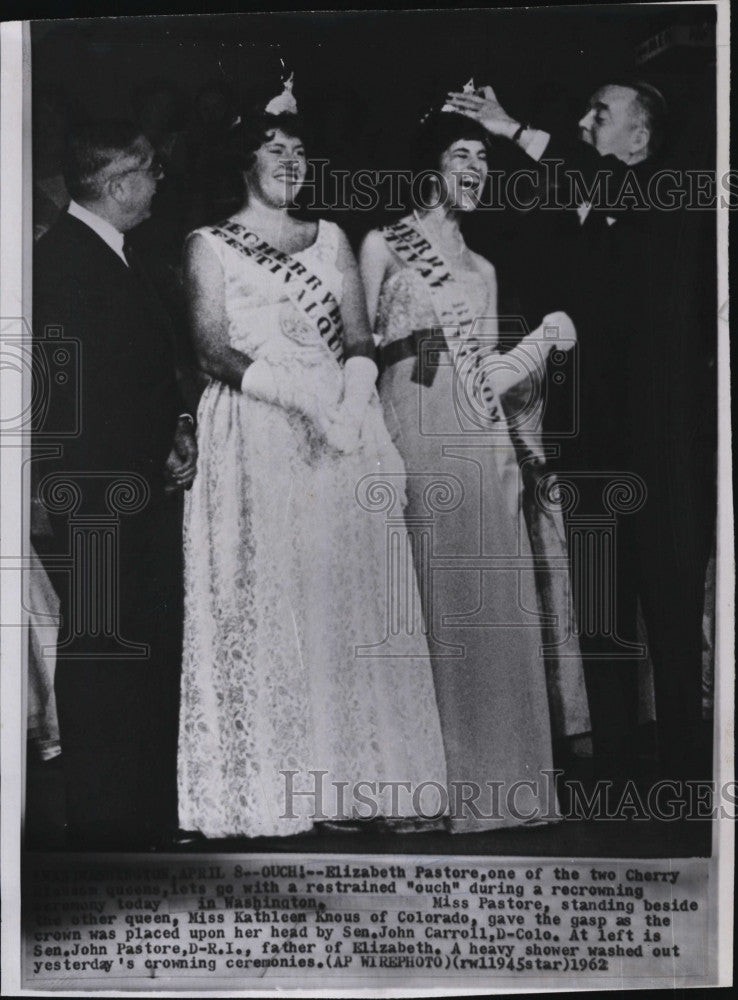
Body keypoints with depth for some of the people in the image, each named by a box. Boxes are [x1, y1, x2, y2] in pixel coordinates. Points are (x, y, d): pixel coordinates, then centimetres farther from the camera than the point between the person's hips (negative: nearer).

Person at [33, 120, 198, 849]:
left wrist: (177, 428, 4)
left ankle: (151, 812, 29)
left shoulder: (116, 255, 15)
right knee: (101, 658, 0)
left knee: (153, 648, 15)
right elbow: (81, 391, -18)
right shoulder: (63, 258, -14)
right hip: (100, 494, -10)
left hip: (146, 486, 10)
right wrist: (161, 453, -11)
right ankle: (105, 823, 13)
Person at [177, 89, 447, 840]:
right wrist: (300, 392, -17)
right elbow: (213, 349, -5)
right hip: (254, 439, -3)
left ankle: (355, 780, 5)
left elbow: (360, 341, 11)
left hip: (339, 437, 4)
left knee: (349, 601, 0)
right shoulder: (211, 245, 7)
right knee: (266, 604, -5)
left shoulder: (330, 239, 18)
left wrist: (350, 394, -10)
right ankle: (269, 787, 1)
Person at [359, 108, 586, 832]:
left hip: (479, 444, 5)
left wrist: (546, 337, 5)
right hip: (413, 435, -4)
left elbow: (486, 376, 17)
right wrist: (412, 344, -13)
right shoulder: (382, 246, 9)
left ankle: (491, 778, 10)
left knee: (487, 605, 1)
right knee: (424, 603, -6)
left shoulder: (481, 269, 22)